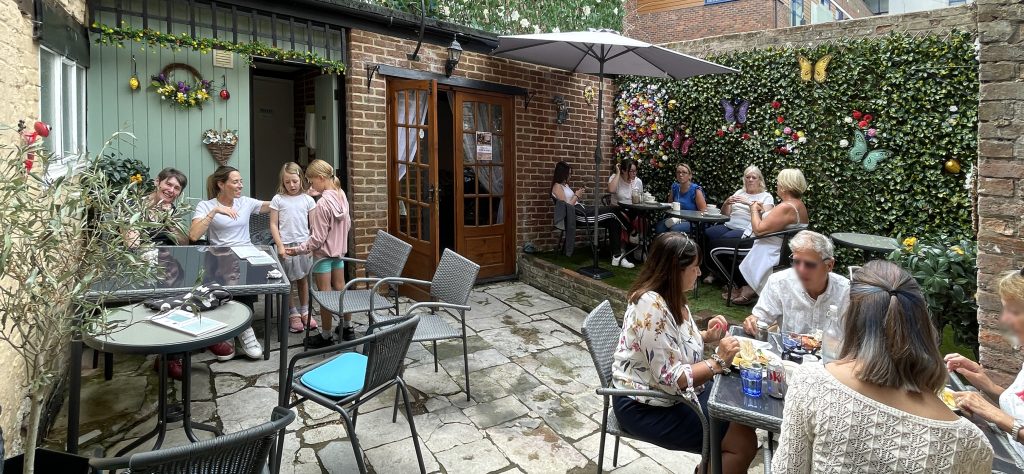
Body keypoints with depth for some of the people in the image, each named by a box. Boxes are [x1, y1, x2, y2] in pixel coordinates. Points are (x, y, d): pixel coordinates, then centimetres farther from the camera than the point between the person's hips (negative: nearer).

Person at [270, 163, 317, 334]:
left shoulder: (307, 199, 3)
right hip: (286, 245, -1)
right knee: (289, 281, 6)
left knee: (303, 279, 12)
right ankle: (293, 314, 17)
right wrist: (280, 246, -9)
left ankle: (305, 312, 23)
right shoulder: (278, 199, -1)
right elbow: (273, 225, -1)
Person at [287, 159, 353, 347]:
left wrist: (299, 250, -12)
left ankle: (326, 336, 16)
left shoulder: (323, 203, -24)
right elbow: (348, 224, 11)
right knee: (340, 289, 17)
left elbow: (317, 238, -20)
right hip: (339, 251, 8)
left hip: (323, 254, -8)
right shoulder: (342, 196, -1)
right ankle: (347, 328, 27)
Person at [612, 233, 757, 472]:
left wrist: (707, 335, 0)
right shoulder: (651, 307, -28)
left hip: (674, 390, 9)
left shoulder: (671, 296, 1)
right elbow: (671, 378, -26)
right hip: (646, 407, -9)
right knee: (743, 442, -10)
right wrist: (718, 361, -22)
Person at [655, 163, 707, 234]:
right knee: (659, 227, -23)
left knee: (675, 228, -34)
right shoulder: (675, 187, 6)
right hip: (678, 219, 5)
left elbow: (704, 211, -12)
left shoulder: (696, 190, -11)